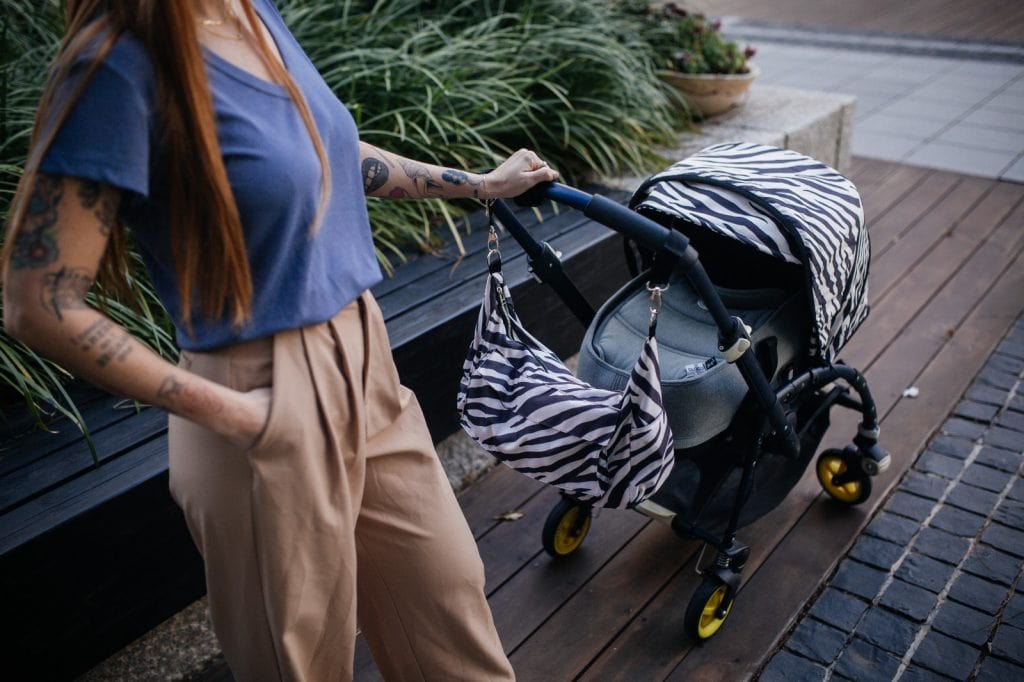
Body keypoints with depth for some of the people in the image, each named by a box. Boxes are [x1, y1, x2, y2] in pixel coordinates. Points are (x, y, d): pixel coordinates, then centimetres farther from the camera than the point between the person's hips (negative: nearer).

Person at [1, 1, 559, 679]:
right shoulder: (123, 60, -19)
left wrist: (481, 184, 26)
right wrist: (227, 411, -17)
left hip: (365, 364, 7)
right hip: (274, 406, -7)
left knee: (451, 594, 20)